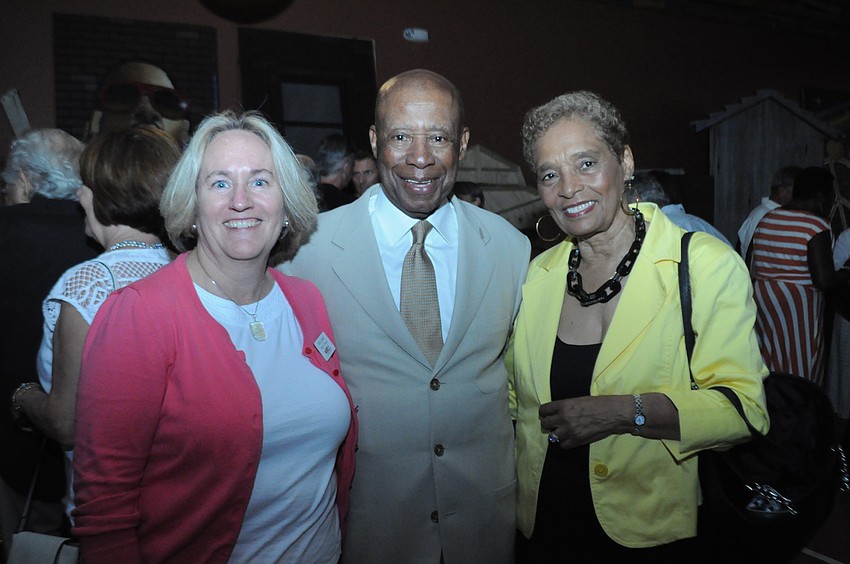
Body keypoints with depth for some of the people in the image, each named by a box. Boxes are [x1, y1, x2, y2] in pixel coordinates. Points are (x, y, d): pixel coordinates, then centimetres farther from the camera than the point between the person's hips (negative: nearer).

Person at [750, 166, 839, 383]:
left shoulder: (766, 218, 6)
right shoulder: (816, 225, -12)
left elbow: (749, 266, 10)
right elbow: (824, 281, -17)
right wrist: (841, 276, 3)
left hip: (760, 298, 6)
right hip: (797, 306, -6)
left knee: (765, 374, 14)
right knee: (798, 376, 5)